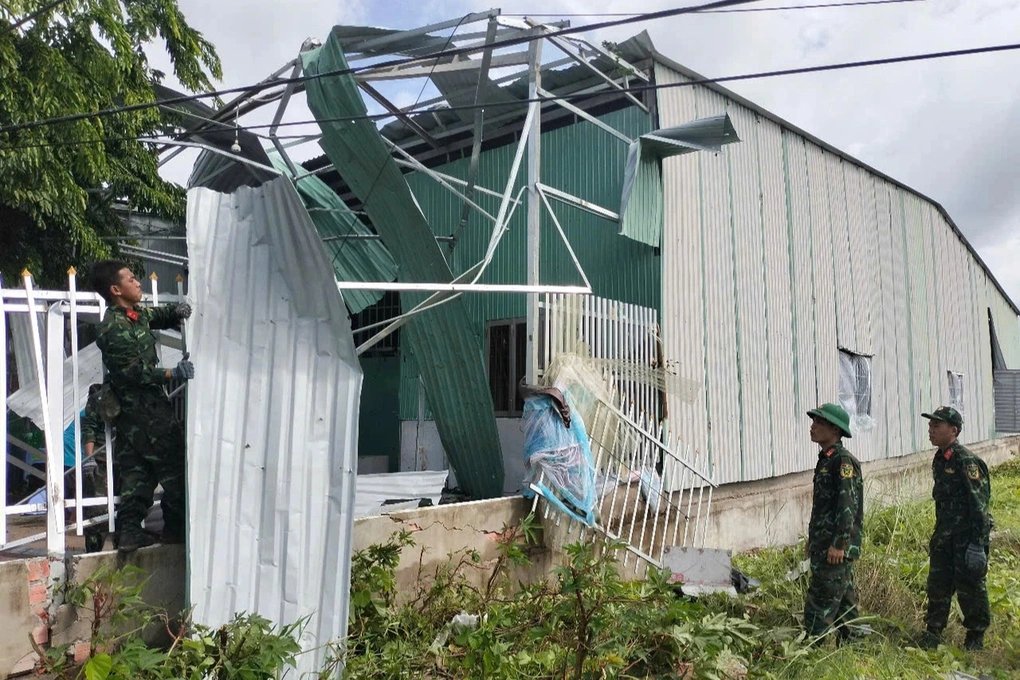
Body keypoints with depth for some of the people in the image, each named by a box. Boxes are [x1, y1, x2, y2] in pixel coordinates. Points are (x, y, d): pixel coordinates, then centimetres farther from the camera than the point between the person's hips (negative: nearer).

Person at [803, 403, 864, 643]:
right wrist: (813, 539, 21)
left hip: (836, 548, -9)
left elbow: (848, 504, -20)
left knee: (820, 602, -7)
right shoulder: (826, 459, 14)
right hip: (823, 545, 9)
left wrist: (839, 544, -23)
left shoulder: (844, 460, -15)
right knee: (844, 599, 16)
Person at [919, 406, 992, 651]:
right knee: (937, 584, 9)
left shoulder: (966, 461, -17)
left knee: (969, 585, 4)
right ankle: (933, 631, 18)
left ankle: (975, 636, 21)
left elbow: (979, 504, -19)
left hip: (967, 536, -7)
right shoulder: (939, 460, 9)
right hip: (944, 535, 7)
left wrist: (978, 544, -21)